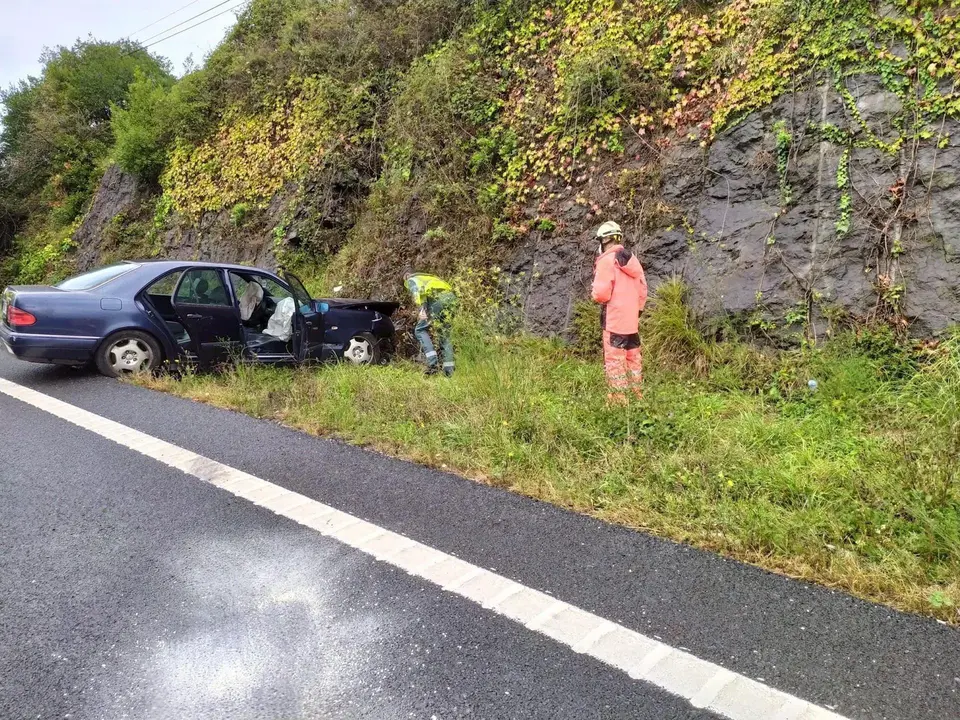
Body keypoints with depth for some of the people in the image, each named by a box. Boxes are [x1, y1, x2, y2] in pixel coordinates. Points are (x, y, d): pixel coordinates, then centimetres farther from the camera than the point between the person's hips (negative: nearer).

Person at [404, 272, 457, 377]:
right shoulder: (427, 277, 41)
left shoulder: (411, 279, 18)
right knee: (444, 334, 15)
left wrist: (423, 308, -17)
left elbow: (418, 291, -6)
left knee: (420, 330, 2)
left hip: (438, 298, -7)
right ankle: (449, 371, 12)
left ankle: (433, 363, -13)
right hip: (451, 296, 7)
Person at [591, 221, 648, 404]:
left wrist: (593, 292, 2)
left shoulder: (606, 260, -14)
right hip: (632, 319, 8)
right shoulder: (632, 259, 9)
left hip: (615, 320, -8)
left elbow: (601, 294, -19)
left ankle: (618, 399, -1)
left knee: (614, 359, -3)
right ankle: (638, 393, 29)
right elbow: (643, 290, 13)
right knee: (634, 356, 18)